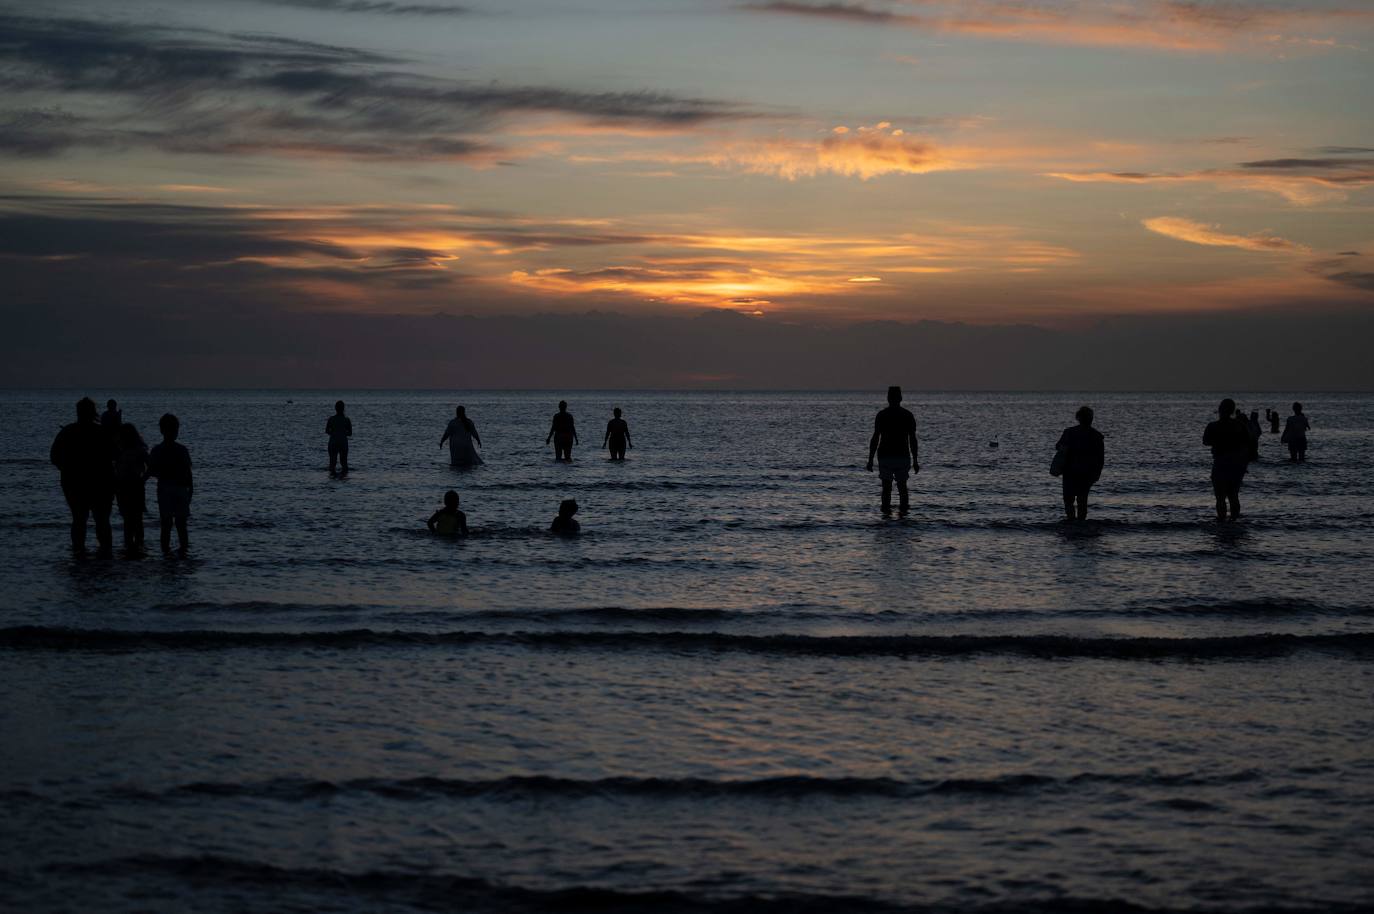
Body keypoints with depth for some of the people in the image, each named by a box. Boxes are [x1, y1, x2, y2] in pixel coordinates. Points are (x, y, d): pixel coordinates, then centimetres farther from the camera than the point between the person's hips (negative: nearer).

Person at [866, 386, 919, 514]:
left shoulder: (881, 415, -4)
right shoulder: (908, 415, 1)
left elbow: (875, 438, -7)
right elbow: (913, 439, 2)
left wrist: (870, 460, -2)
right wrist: (915, 460, 8)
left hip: (885, 456, -1)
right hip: (903, 456, 1)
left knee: (886, 487, 4)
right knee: (902, 485, 13)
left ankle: (886, 510, -2)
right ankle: (903, 508, 5)